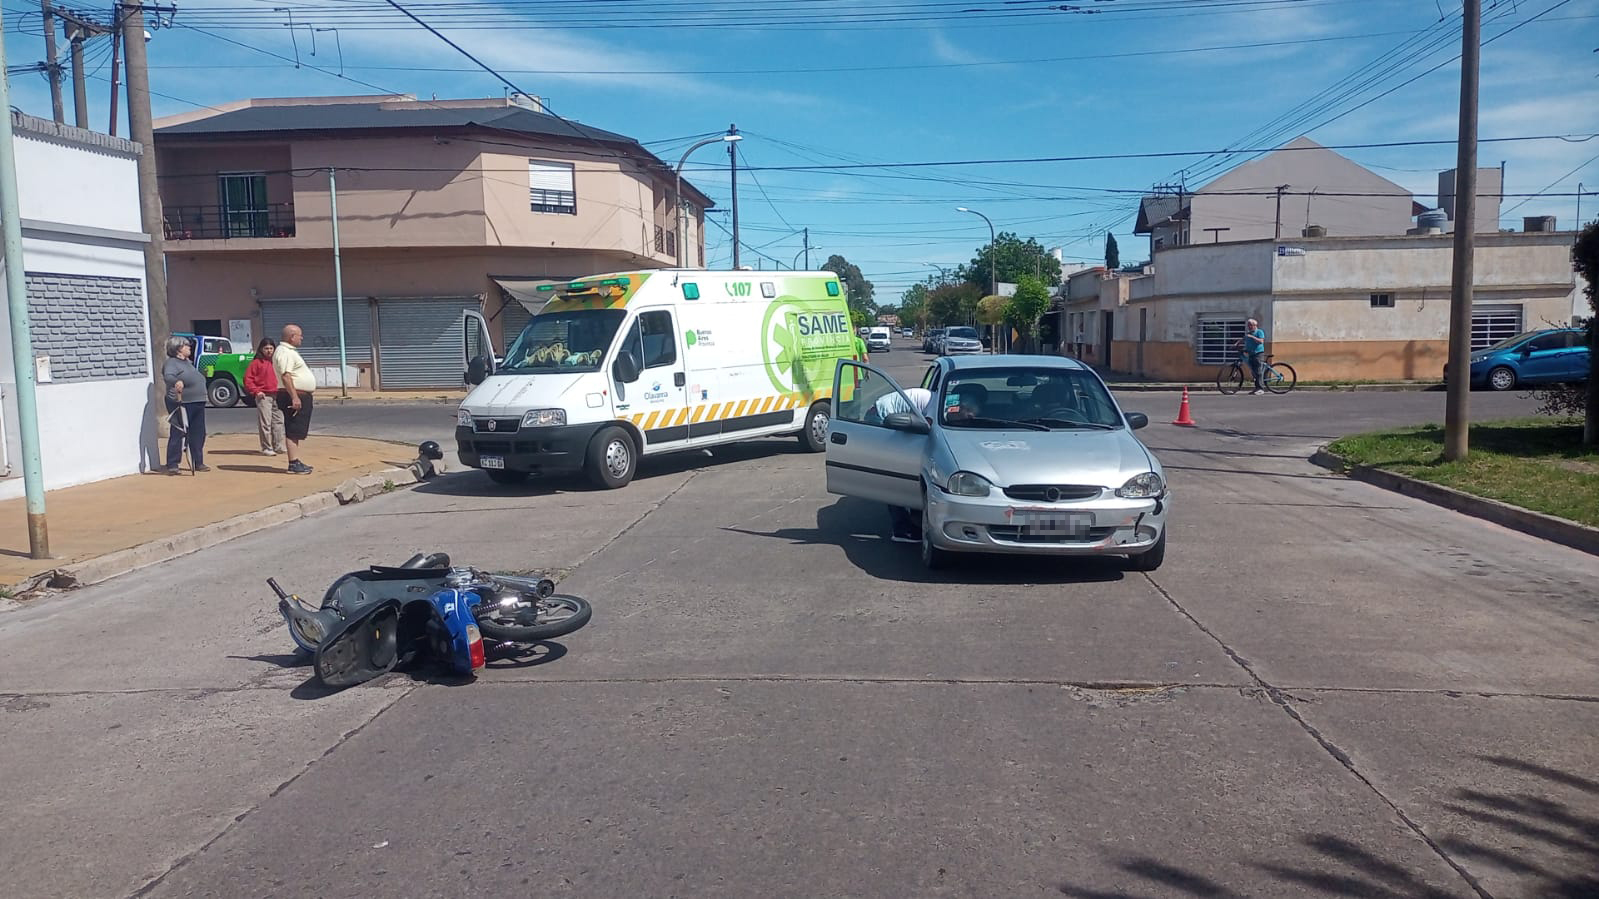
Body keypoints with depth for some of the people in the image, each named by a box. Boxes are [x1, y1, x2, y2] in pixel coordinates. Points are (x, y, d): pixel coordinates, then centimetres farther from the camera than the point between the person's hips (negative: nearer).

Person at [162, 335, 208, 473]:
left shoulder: (187, 362, 19)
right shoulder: (171, 363, -9)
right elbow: (168, 376, -30)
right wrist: (177, 381, -48)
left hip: (197, 404, 9)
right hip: (181, 404, -9)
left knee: (198, 435, 11)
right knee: (178, 434, -7)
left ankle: (198, 463, 20)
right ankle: (172, 465, -4)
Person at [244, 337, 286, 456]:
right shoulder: (256, 362, -2)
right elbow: (248, 379, -3)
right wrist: (256, 391, -10)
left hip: (277, 396, 5)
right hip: (264, 397, -5)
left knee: (278, 422, 8)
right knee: (265, 423, -3)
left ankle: (278, 446, 16)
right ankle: (266, 448, 1)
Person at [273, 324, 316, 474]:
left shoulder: (289, 351, 19)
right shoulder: (284, 352, -14)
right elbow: (285, 376, -23)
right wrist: (294, 397, -27)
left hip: (300, 396, 10)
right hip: (294, 396, -10)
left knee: (298, 432, 12)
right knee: (293, 432, -10)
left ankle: (296, 462, 17)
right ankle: (293, 464, -10)